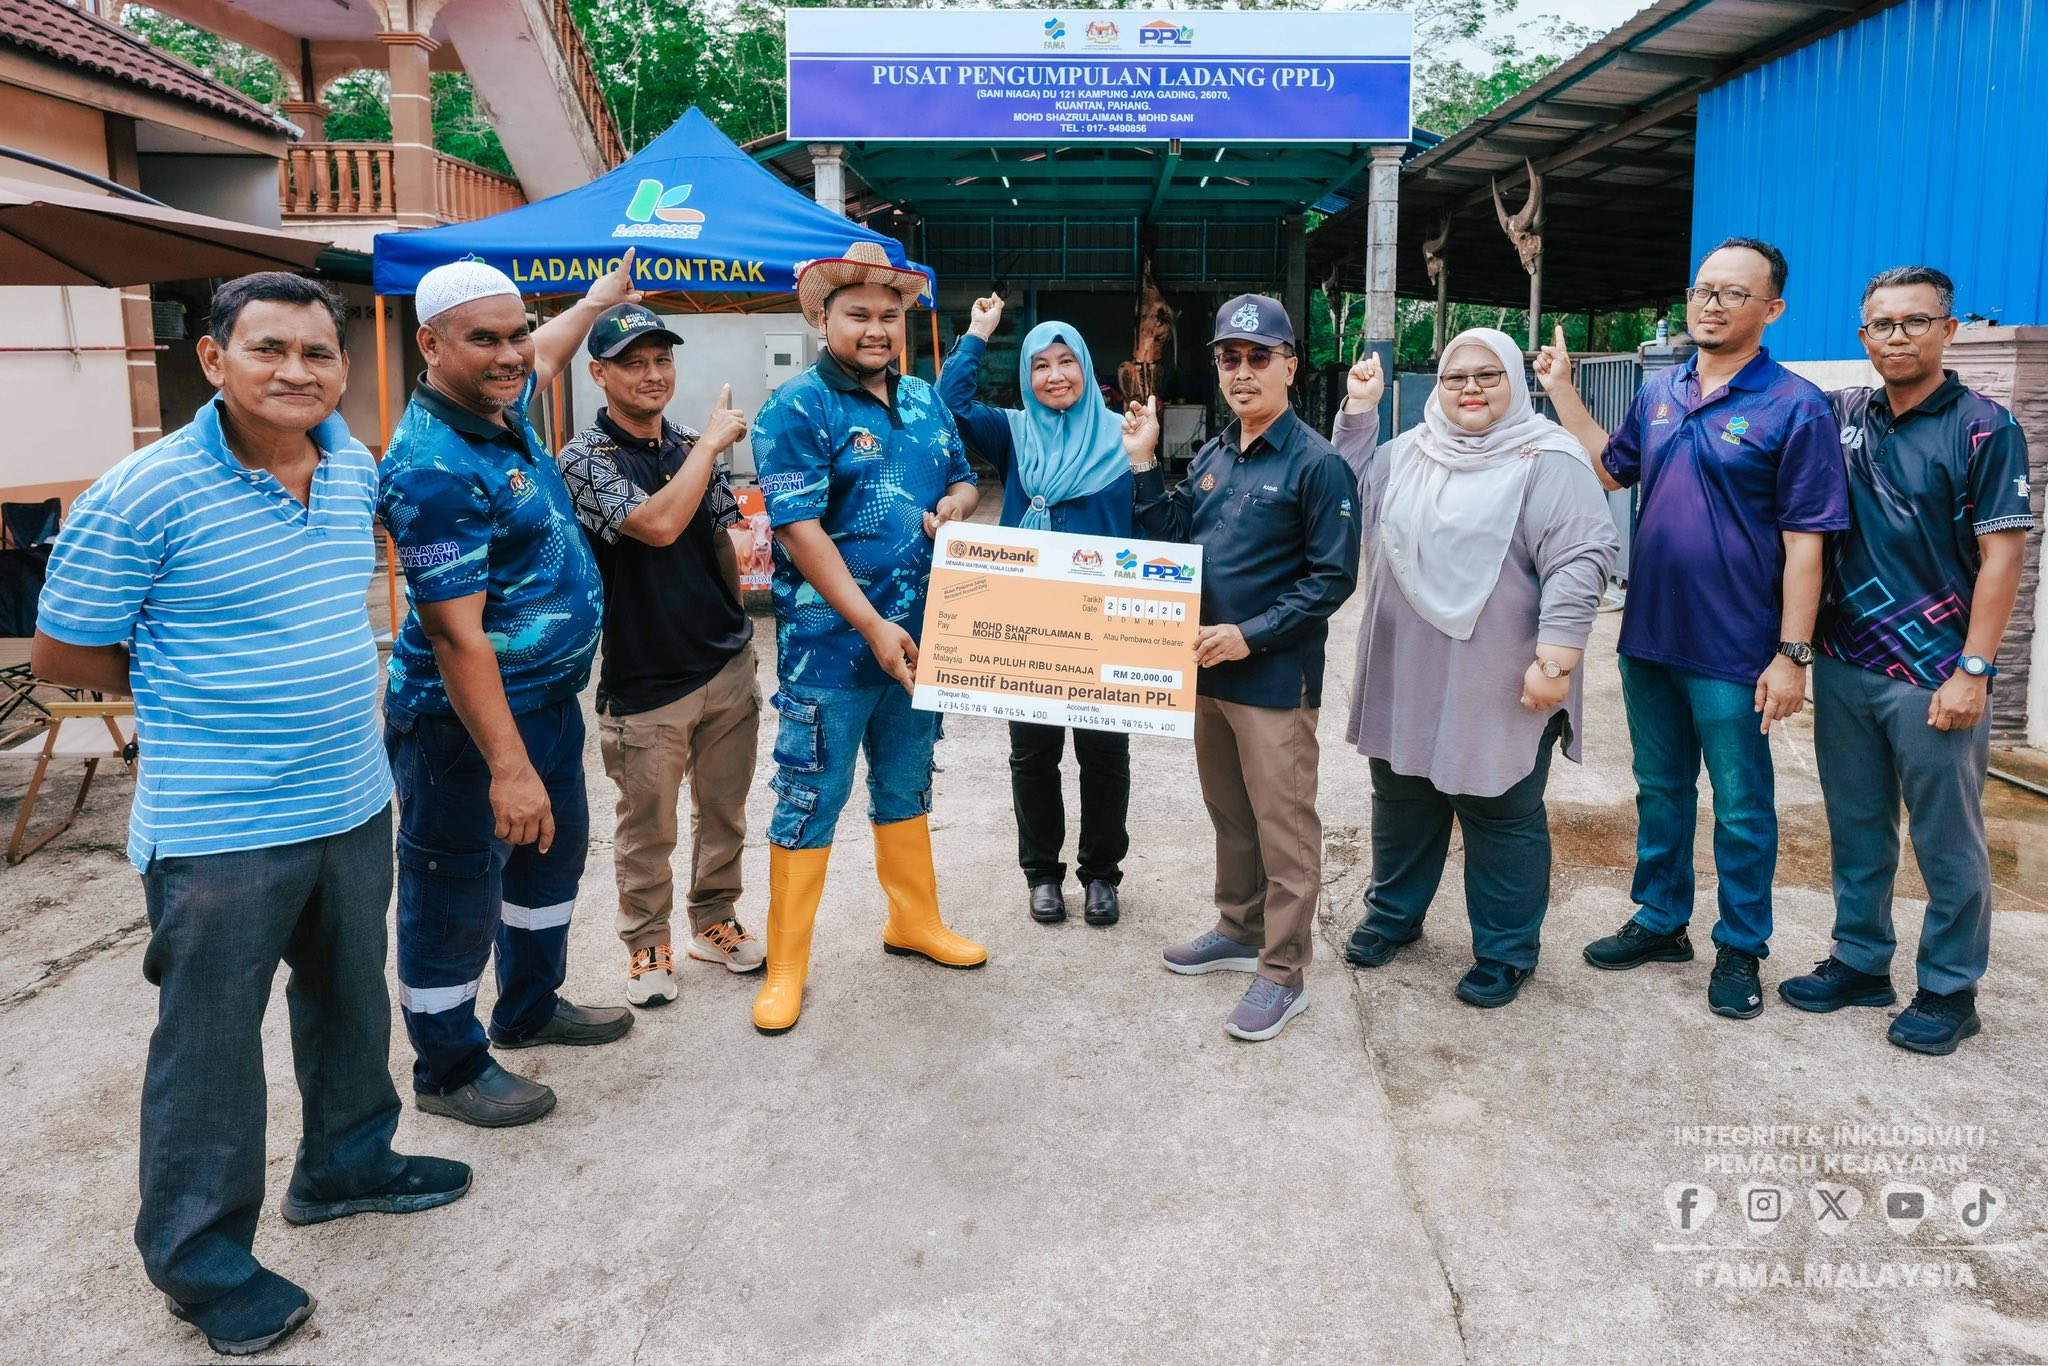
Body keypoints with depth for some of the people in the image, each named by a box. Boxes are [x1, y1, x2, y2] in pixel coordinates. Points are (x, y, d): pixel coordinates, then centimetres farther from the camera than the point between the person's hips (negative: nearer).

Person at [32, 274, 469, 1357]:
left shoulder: (357, 468, 2)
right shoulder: (144, 493, -18)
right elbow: (61, 655, -9)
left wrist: (297, 677, 10)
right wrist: (192, 693, -1)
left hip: (353, 804, 6)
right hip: (217, 831, -6)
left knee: (350, 1002, 22)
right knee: (211, 1045, 7)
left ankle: (345, 1164, 44)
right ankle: (202, 1262, 25)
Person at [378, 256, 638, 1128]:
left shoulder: (498, 406, 3)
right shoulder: (435, 468, -26)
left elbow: (545, 357, 30)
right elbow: (457, 634, -29)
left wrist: (603, 295, 40)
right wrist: (509, 767, -30)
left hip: (549, 695, 10)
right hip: (468, 718, -10)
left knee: (553, 850, 24)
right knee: (456, 895, 5)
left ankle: (531, 1008, 44)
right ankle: (448, 1071, 23)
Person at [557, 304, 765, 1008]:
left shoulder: (693, 450, 7)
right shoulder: (584, 459, -11)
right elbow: (658, 524, -27)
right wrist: (713, 440, -19)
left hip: (728, 665, 5)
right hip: (645, 681, -5)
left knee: (724, 811, 17)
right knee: (647, 829, 7)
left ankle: (714, 921, 35)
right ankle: (647, 944, 26)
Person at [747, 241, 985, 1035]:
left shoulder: (924, 401, 9)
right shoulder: (798, 408, -12)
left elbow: (962, 479, 20)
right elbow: (800, 529, -19)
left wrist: (959, 501, -6)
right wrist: (873, 627, -22)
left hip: (919, 636, 7)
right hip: (832, 643, -6)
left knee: (906, 784, 20)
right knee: (811, 799, 2)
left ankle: (915, 921, 37)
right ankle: (786, 965, 14)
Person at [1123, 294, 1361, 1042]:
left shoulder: (1317, 463, -12)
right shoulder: (1212, 456, 10)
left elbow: (1332, 578, -14)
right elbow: (1175, 540, 10)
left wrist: (1251, 635, -20)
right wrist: (1145, 465, 2)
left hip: (1275, 679, -7)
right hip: (1209, 670, 7)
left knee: (1283, 830, 1)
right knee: (1230, 814, 20)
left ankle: (1282, 974, 12)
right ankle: (1240, 931, 36)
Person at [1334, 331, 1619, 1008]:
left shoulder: (1548, 462, -9)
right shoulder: (1407, 453, 10)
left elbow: (1580, 560, -15)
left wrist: (1557, 656, -21)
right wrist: (1356, 416, 6)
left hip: (1499, 691, -5)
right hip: (1408, 681, 6)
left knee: (1502, 818, 6)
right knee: (1402, 800, 18)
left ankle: (1505, 952, 22)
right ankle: (1393, 914, 38)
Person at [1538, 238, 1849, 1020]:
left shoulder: (1795, 409, -11)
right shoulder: (1659, 394, 7)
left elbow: (1805, 540, -12)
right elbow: (1610, 470, 21)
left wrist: (1792, 654, -15)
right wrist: (1562, 392, 15)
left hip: (1734, 653, -5)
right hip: (1648, 636, 6)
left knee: (1741, 808, 7)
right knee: (1660, 791, 18)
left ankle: (1740, 950, 23)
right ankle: (1660, 922, 34)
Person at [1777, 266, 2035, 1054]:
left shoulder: (1983, 428, -5)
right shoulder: (1840, 418, 7)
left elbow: (2002, 554, -8)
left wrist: (1972, 672, -14)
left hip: (1932, 677, -4)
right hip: (1844, 666, 4)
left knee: (1948, 843, 5)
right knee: (1856, 829, 15)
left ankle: (1950, 990, 18)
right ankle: (1860, 961, 29)